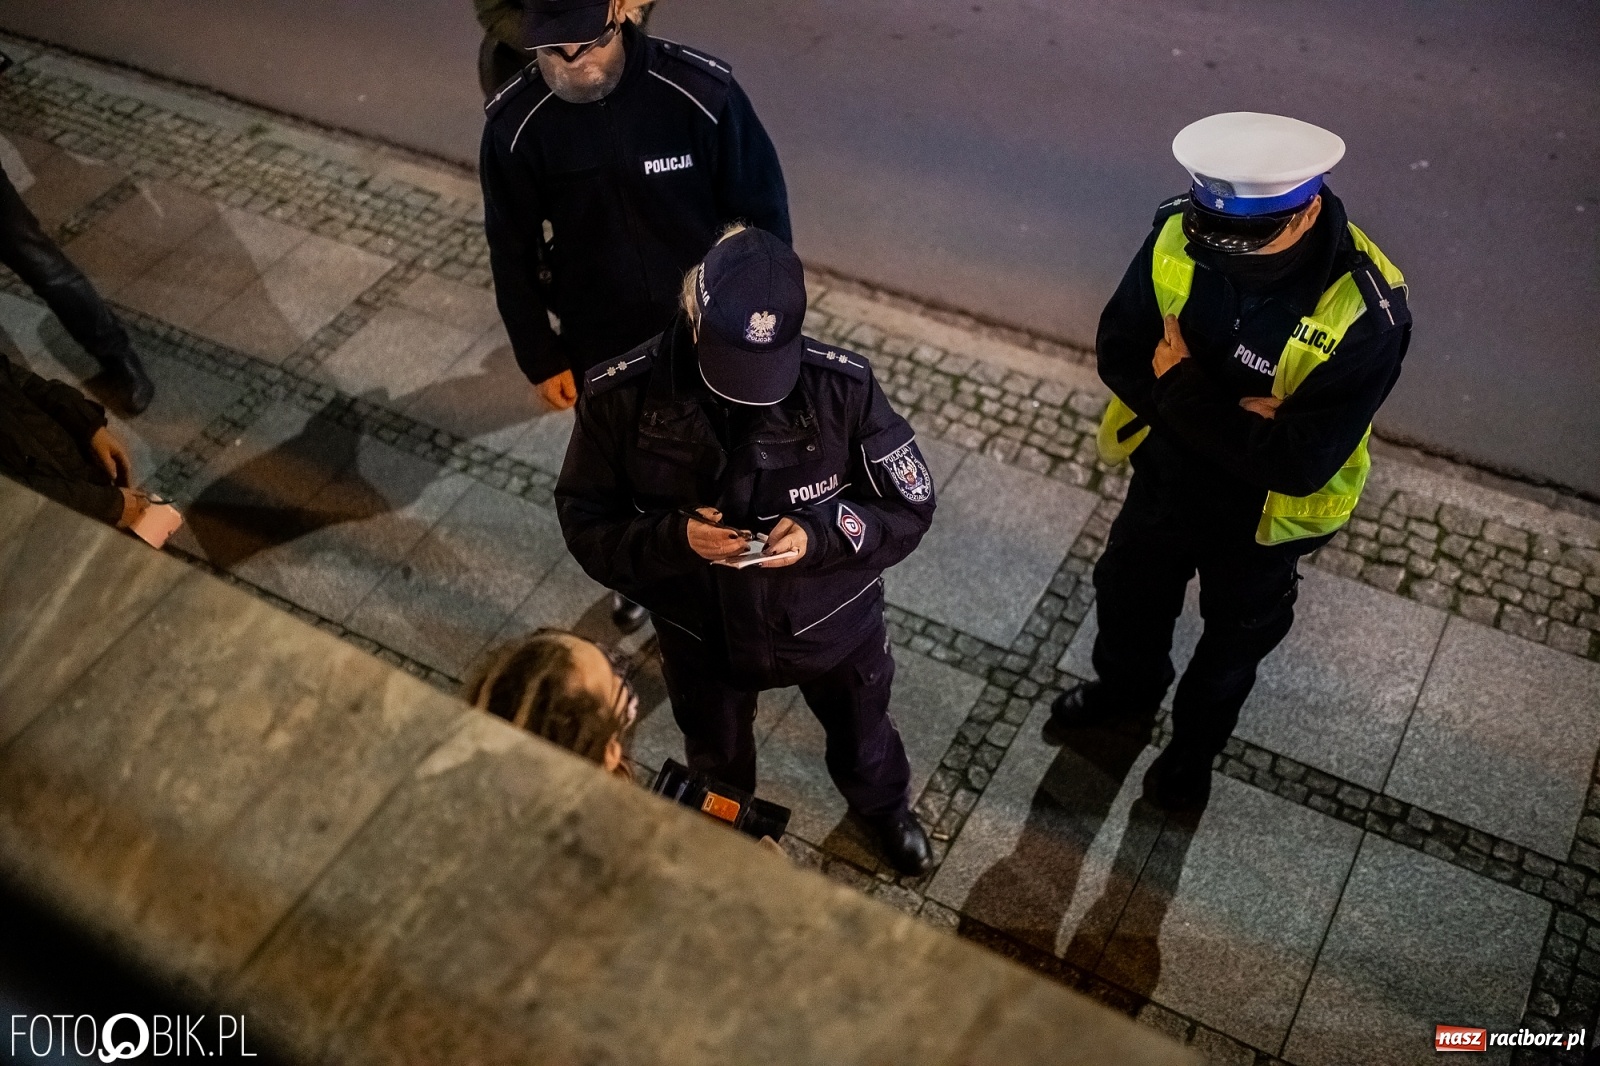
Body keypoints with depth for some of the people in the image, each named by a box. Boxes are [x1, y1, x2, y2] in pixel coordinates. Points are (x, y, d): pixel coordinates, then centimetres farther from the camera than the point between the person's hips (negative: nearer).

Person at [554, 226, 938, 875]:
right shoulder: (619, 397, -27)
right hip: (702, 634, 1)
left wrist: (820, 534, -35)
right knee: (717, 764, 31)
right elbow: (586, 525, -16)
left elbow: (909, 506, -17)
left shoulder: (842, 387, -29)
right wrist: (675, 538, -35)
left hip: (830, 623, 0)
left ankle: (884, 806, 69)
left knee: (860, 729, 32)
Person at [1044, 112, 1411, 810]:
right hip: (1163, 474, 4)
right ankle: (1125, 689, 61)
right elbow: (1119, 352, -16)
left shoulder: (1366, 314, -35)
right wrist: (1226, 415, -30)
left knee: (1236, 634, 25)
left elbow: (1300, 461, -34)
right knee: (1126, 595, 28)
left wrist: (1181, 388, -31)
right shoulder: (1179, 235, -25)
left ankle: (1196, 740, 55)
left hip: (1262, 516, -3)